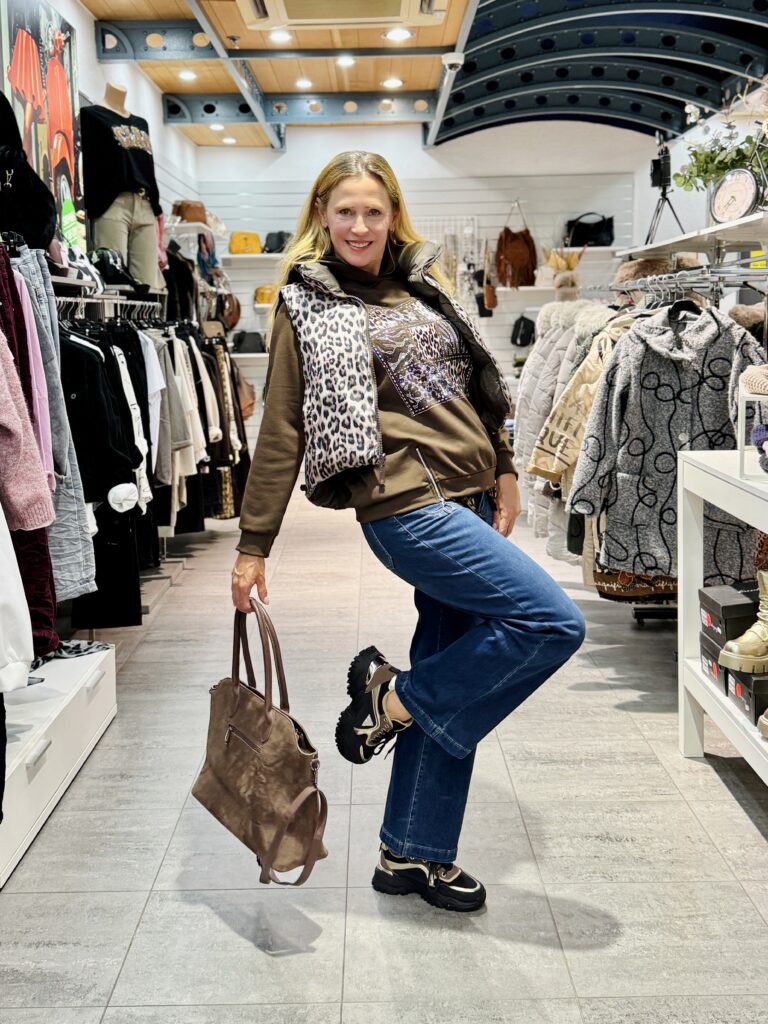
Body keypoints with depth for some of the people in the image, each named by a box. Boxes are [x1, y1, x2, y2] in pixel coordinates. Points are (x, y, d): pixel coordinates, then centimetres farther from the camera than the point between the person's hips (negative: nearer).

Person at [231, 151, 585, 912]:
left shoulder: (422, 283, 15)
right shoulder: (308, 304, -1)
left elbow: (476, 384, 21)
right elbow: (281, 434, -4)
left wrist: (502, 470, 13)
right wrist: (252, 546, -5)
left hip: (467, 501, 7)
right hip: (406, 506, -7)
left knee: (454, 693, 10)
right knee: (555, 622, -18)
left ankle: (411, 855, 25)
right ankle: (392, 695, -1)